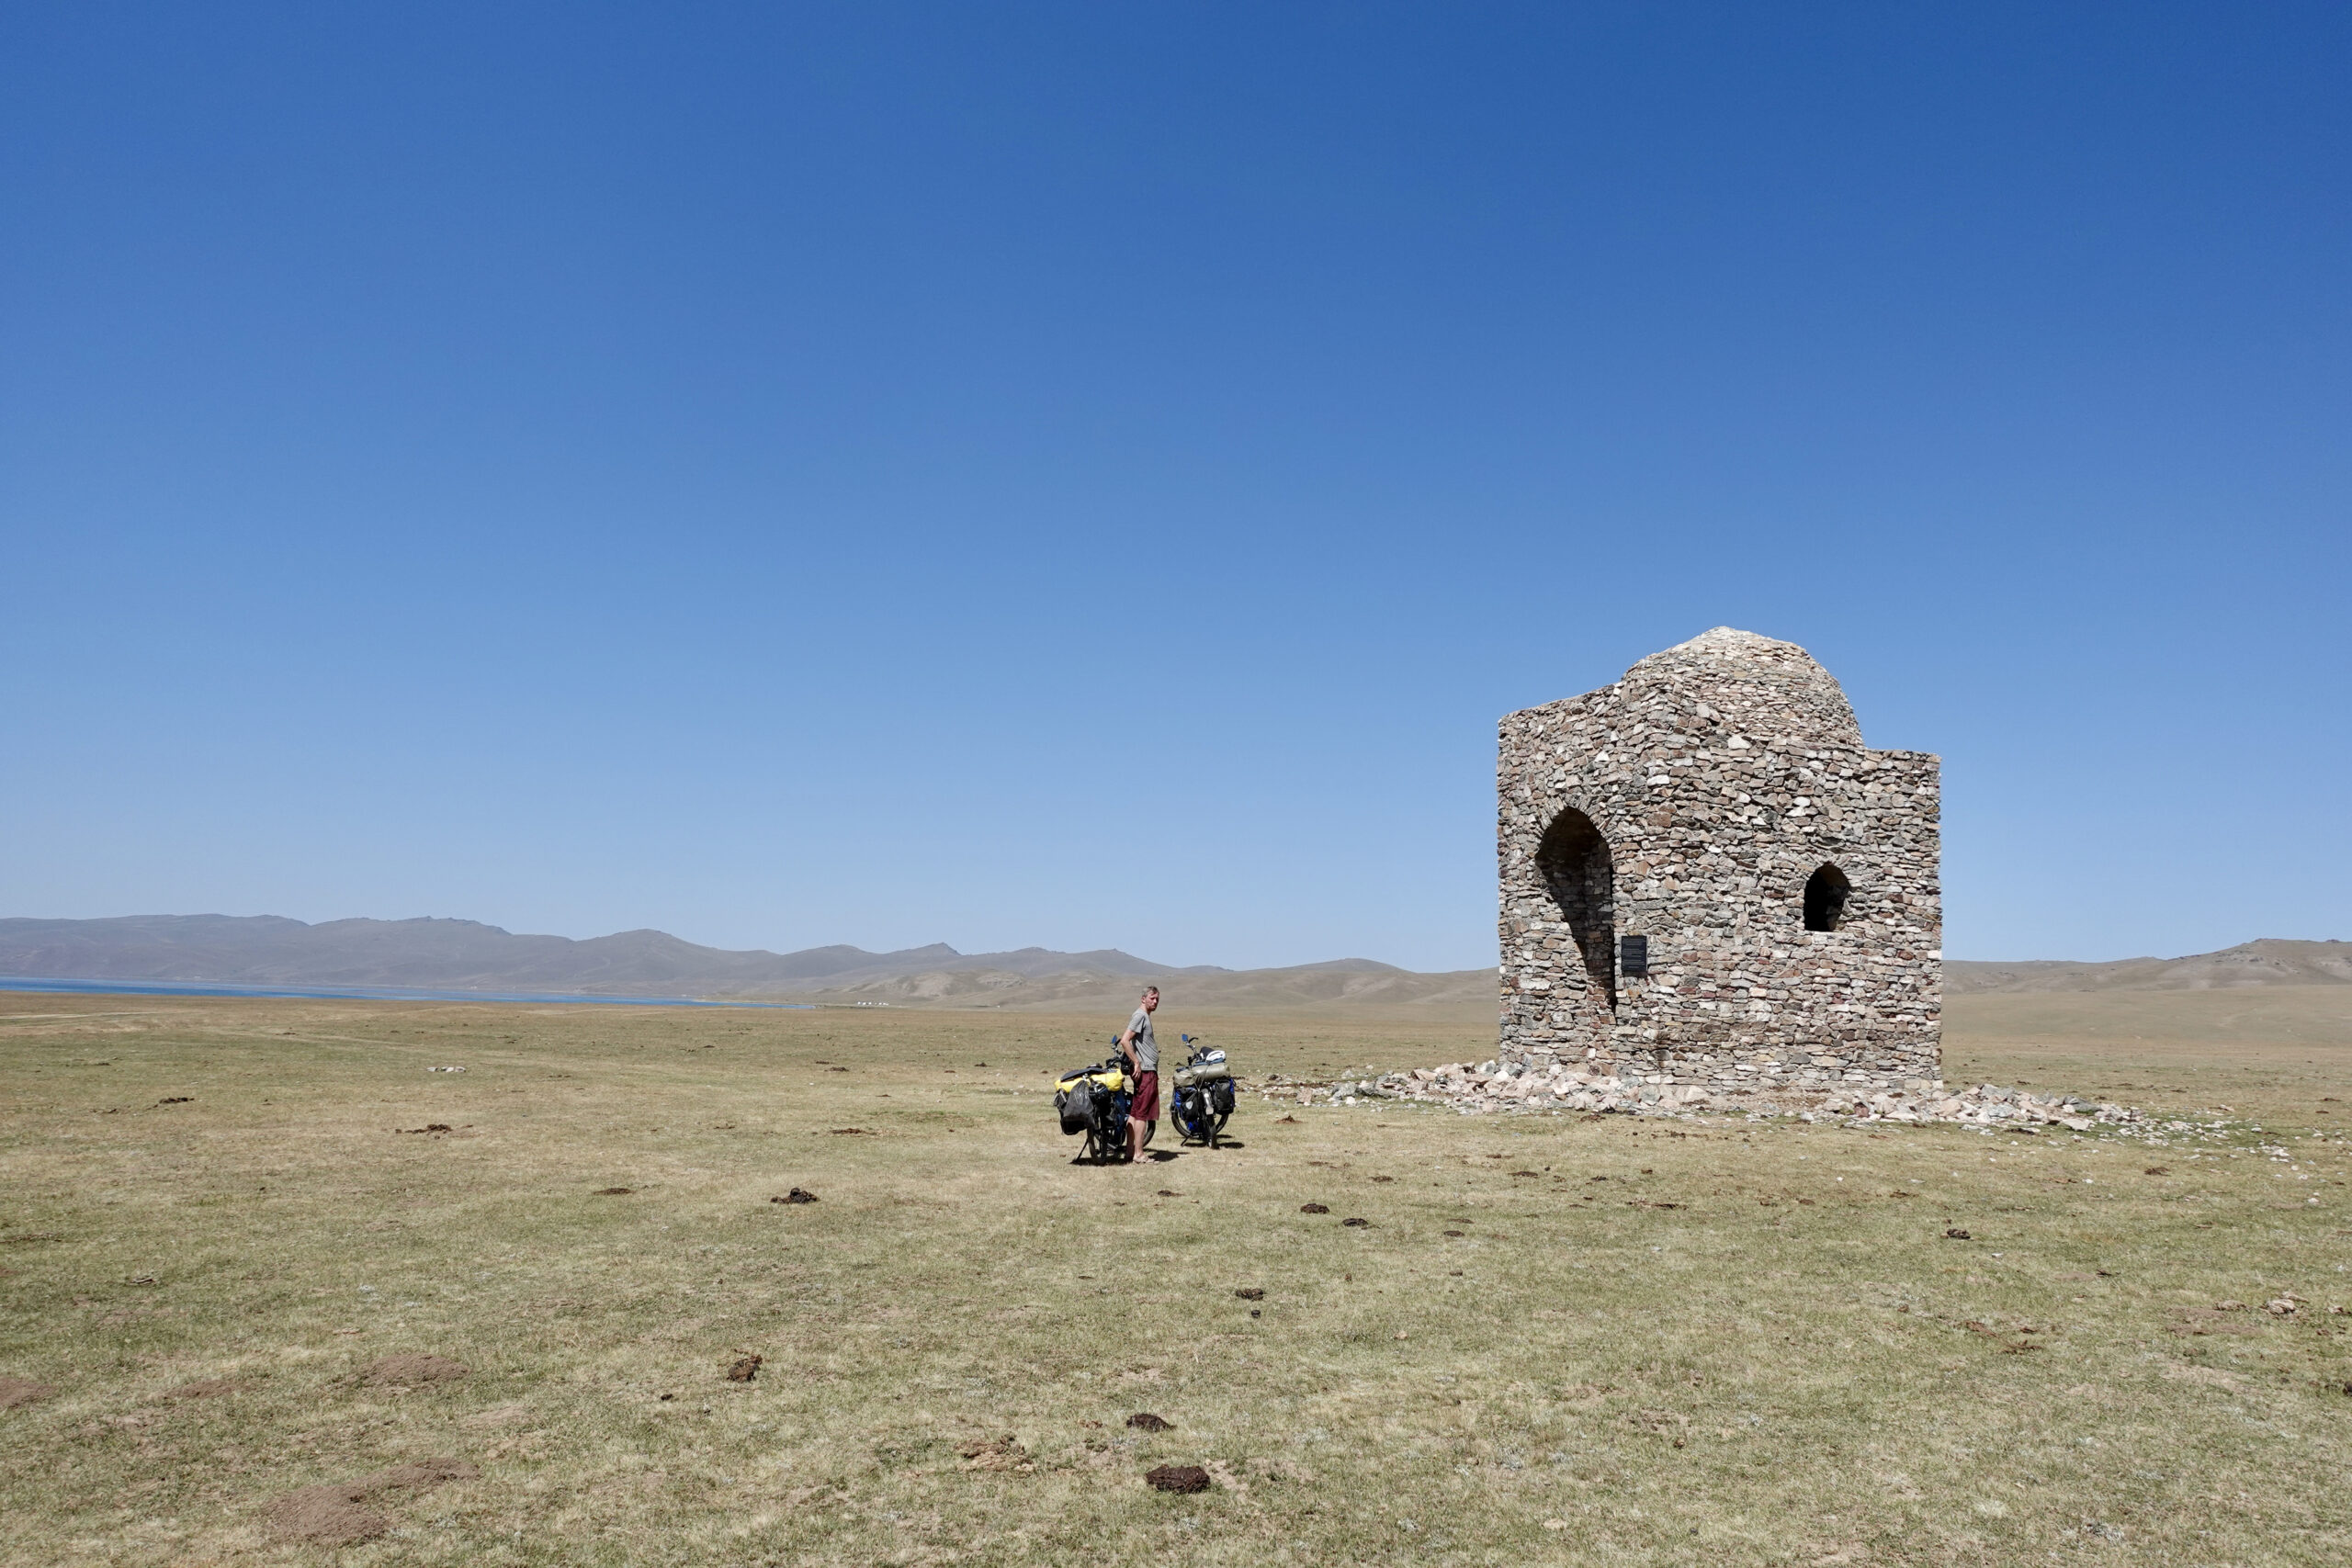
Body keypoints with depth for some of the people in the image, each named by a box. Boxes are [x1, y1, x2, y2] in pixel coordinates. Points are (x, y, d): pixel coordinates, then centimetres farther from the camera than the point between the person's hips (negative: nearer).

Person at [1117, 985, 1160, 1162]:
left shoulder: (1145, 1016, 19)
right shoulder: (1140, 1015, -12)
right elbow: (1125, 1041, -21)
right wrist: (1136, 1063, -19)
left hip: (1149, 1070, 10)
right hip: (1145, 1071, -10)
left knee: (1134, 1112, 10)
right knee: (1142, 1113, -8)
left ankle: (1130, 1151, 14)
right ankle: (1138, 1153, -7)